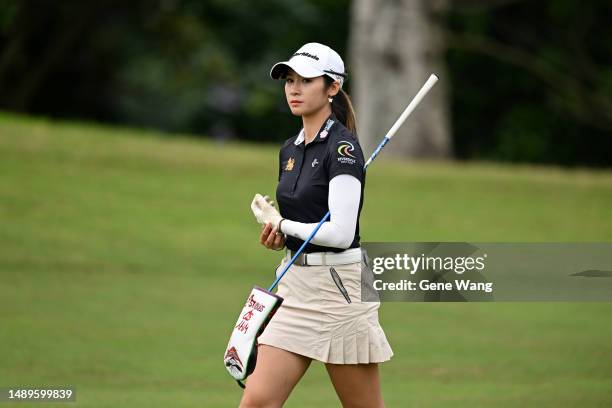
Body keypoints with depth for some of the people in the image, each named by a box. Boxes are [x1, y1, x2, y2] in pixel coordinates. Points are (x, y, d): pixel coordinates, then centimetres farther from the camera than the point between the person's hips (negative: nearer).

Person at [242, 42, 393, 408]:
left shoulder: (343, 147, -13)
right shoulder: (289, 150, 12)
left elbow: (339, 233, -21)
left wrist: (281, 224, -7)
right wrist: (278, 236, 0)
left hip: (339, 287, -8)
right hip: (294, 285, 8)